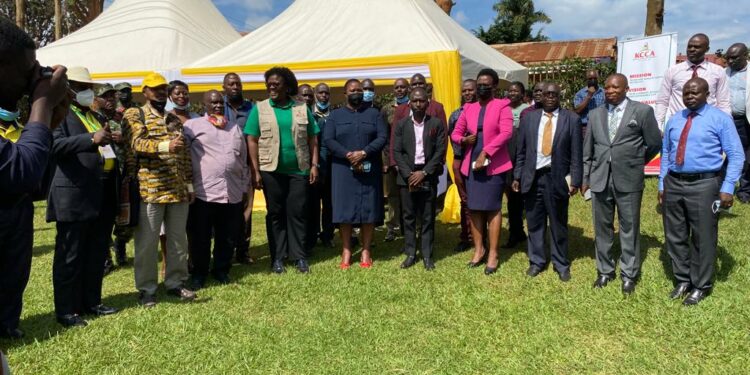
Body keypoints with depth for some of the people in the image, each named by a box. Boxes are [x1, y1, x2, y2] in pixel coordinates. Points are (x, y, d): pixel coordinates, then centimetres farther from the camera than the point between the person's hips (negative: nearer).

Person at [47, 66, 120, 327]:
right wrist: (92, 139, -33)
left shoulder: (96, 116, 20)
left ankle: (91, 301, 27)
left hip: (103, 195, 8)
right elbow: (55, 144, -22)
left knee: (97, 254, 15)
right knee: (70, 255, 2)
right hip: (75, 195, -8)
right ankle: (66, 310, 11)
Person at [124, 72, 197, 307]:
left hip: (178, 190, 6)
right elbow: (137, 143, -17)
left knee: (178, 239, 10)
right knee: (147, 242, 0)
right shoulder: (135, 115, 1)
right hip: (150, 189, -5)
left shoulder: (175, 119, 18)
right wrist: (166, 146, -33)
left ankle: (175, 283, 23)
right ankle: (146, 289, 12)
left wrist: (190, 185, 12)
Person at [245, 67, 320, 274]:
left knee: (297, 213, 4)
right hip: (271, 171, 0)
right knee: (276, 214, 7)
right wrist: (256, 171, -7)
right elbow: (252, 141, -1)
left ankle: (298, 256, 14)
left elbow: (312, 139, 6)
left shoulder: (302, 108, 5)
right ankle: (277, 258, 16)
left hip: (299, 170, 1)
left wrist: (314, 165, -1)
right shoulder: (259, 108, 2)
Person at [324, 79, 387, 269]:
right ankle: (346, 250, 8)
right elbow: (328, 140, -3)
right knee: (344, 209, -2)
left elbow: (382, 137, -1)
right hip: (343, 169, 0)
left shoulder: (374, 114, 10)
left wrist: (364, 153, -16)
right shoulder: (335, 115, 9)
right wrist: (348, 155, -16)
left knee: (369, 208, 1)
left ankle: (366, 250, 9)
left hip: (369, 169, 1)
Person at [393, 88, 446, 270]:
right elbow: (397, 152, 1)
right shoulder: (401, 125, 6)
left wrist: (424, 173, -11)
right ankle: (410, 254, 13)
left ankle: (427, 255, 10)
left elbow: (440, 151, -3)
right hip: (407, 176, 1)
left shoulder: (437, 124, 2)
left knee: (427, 218, 3)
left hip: (428, 176, -1)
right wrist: (408, 174, -10)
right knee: (409, 217, 5)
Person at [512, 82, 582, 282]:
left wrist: (575, 181, -7)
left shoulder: (572, 119, 0)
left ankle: (561, 264, 21)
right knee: (534, 223, 11)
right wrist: (517, 176, 4)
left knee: (559, 224, 8)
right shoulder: (529, 118, 7)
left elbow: (576, 154, -2)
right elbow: (521, 151, 8)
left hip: (557, 178, -2)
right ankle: (536, 261, 25)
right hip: (532, 177, 2)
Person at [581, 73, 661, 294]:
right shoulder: (595, 114, 9)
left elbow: (655, 143, 4)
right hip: (600, 179, 3)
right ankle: (604, 271, 24)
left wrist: (637, 162, 12)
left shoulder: (642, 111, -2)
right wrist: (585, 178, 9)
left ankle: (629, 274, 18)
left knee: (629, 228, 6)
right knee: (602, 228, 10)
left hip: (628, 180, -3)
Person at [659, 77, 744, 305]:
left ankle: (701, 287, 20)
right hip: (673, 183, 5)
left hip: (703, 185, -5)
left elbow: (736, 155, -6)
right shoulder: (674, 120, 12)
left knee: (703, 238, 3)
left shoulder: (720, 119, -3)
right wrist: (662, 184, 12)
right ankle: (683, 280, 30)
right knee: (675, 236, 13)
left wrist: (727, 187, -13)